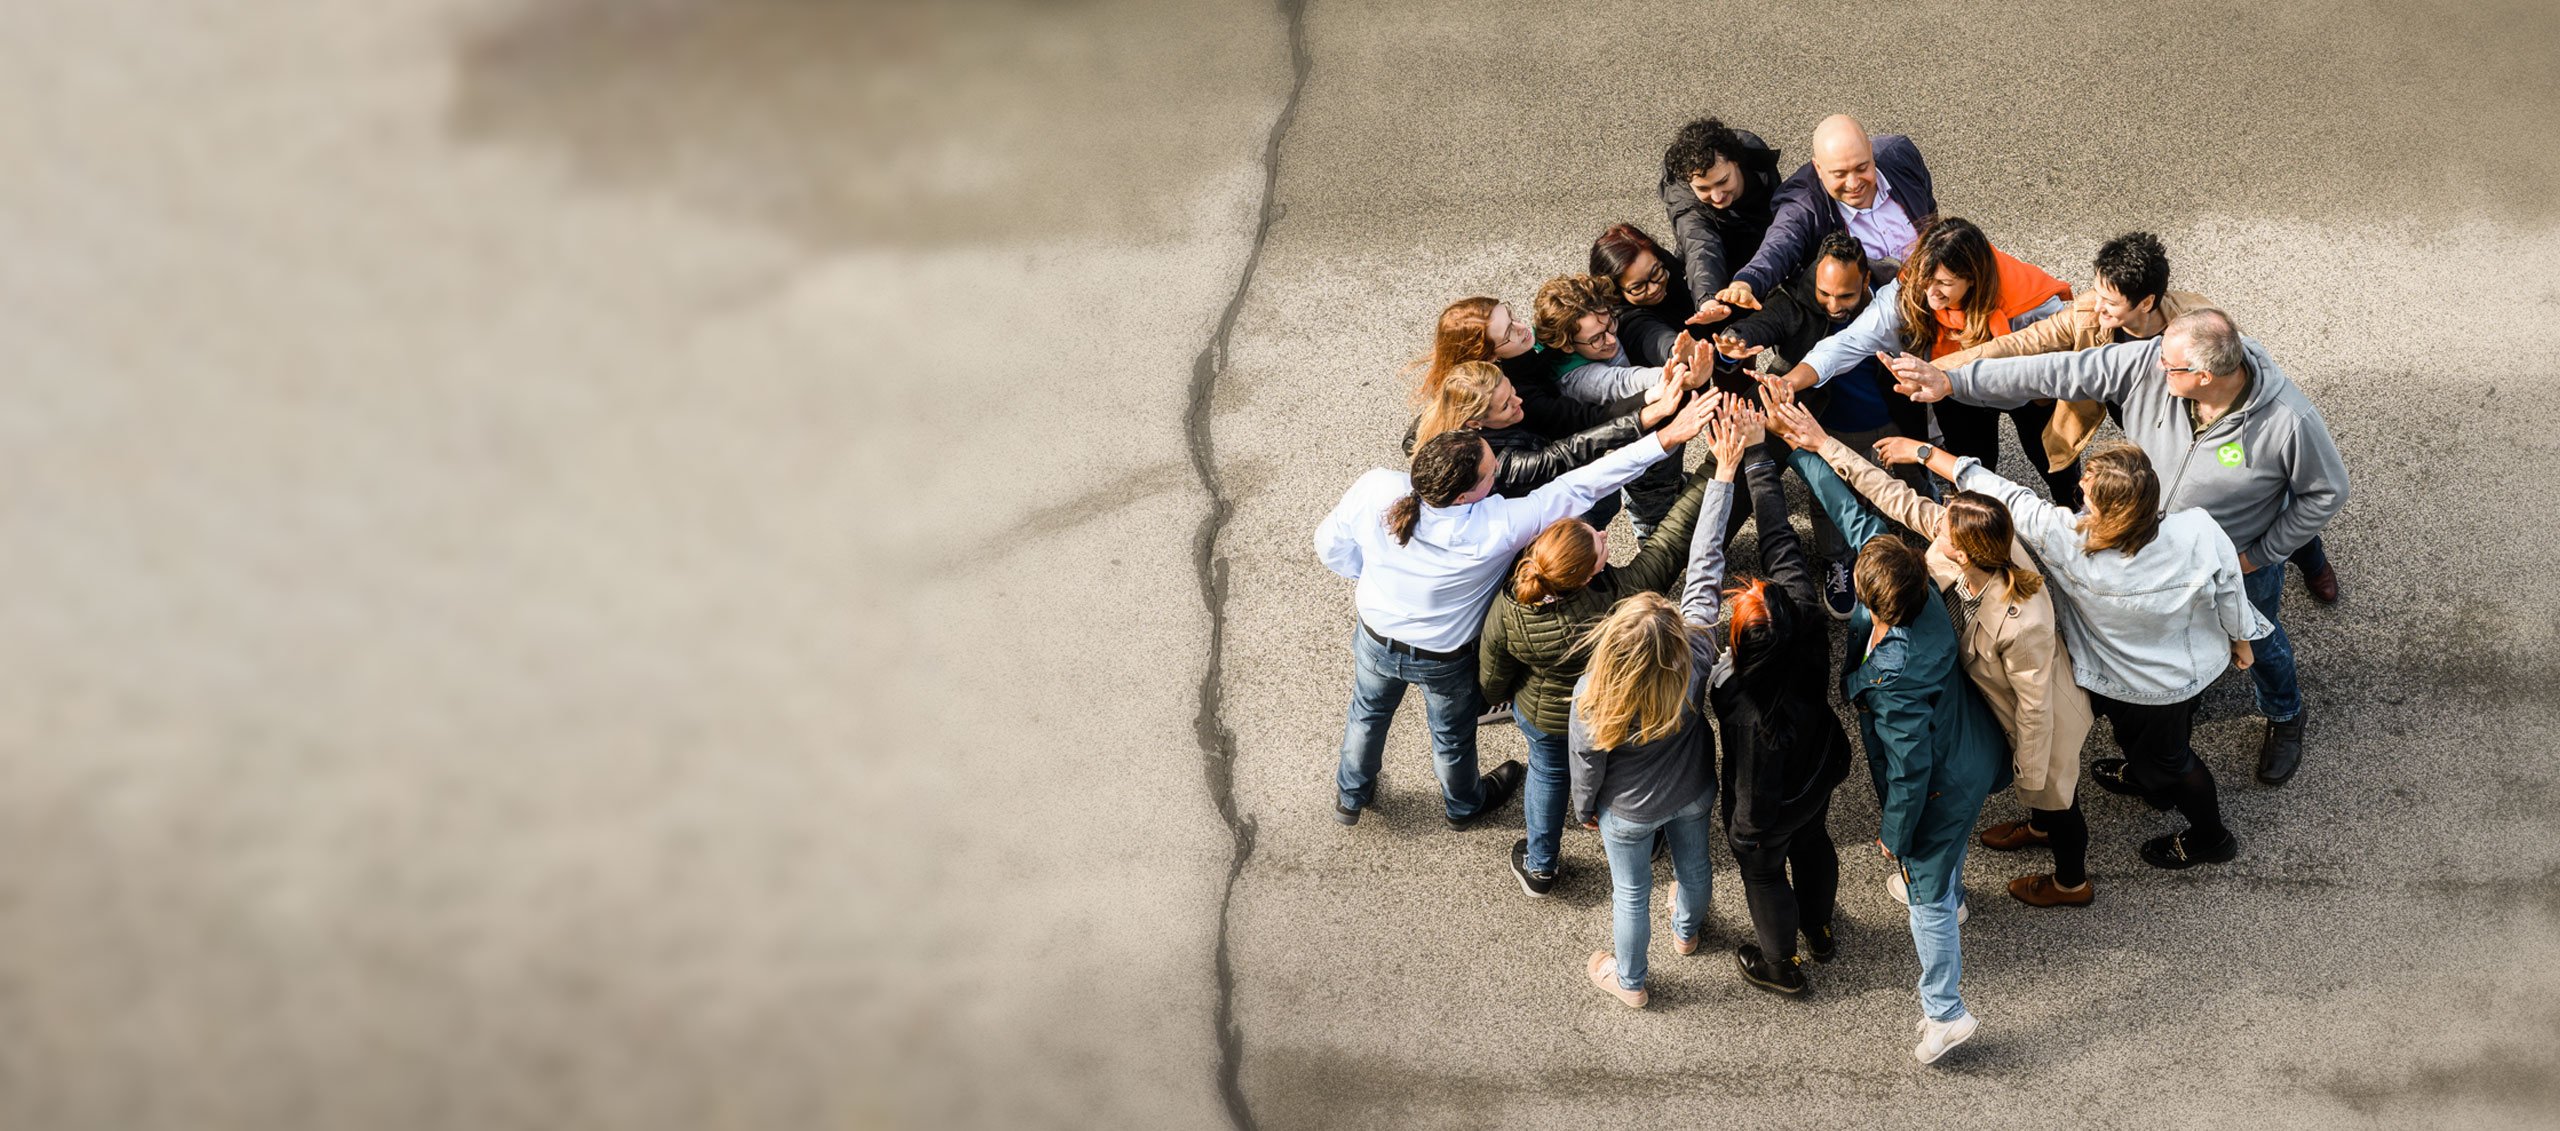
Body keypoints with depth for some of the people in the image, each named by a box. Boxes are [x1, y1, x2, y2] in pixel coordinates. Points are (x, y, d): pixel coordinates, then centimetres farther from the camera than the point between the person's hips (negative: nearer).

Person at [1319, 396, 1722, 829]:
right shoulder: (1497, 527, -41)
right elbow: (1580, 488, -38)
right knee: (1452, 735, 29)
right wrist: (1665, 438, -38)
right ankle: (1463, 805, 59)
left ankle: (1350, 796, 59)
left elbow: (1331, 546, -14)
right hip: (1445, 660, -2)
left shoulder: (1374, 490, -33)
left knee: (1368, 713, 33)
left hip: (1377, 641, 2)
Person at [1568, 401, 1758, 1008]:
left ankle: (1629, 980, 51)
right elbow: (1705, 568, -33)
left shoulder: (1592, 697, -41)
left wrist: (1585, 809, 2)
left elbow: (1586, 764, -21)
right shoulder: (1698, 654, -39)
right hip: (1692, 792, 2)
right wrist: (1727, 468, -30)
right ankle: (1688, 931, 64)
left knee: (1631, 890, 25)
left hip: (1628, 812, -2)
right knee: (1692, 861, 32)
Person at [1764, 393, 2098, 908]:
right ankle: (2039, 825, 69)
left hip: (2049, 722, -6)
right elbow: (1896, 498, -20)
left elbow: (2035, 708, -32)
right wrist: (1823, 444, -19)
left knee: (2054, 794, 25)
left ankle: (2071, 881, 54)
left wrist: (2030, 778, -16)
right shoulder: (1978, 537, -30)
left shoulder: (2020, 624, -48)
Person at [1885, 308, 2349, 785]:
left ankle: (2284, 716, 59)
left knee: (2258, 642, 27)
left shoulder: (2289, 421, -38)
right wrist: (1951, 382, -30)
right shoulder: (2148, 362, -32)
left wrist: (2261, 554, -15)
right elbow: (2057, 371, -28)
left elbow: (2327, 492, -21)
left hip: (2242, 561, -2)